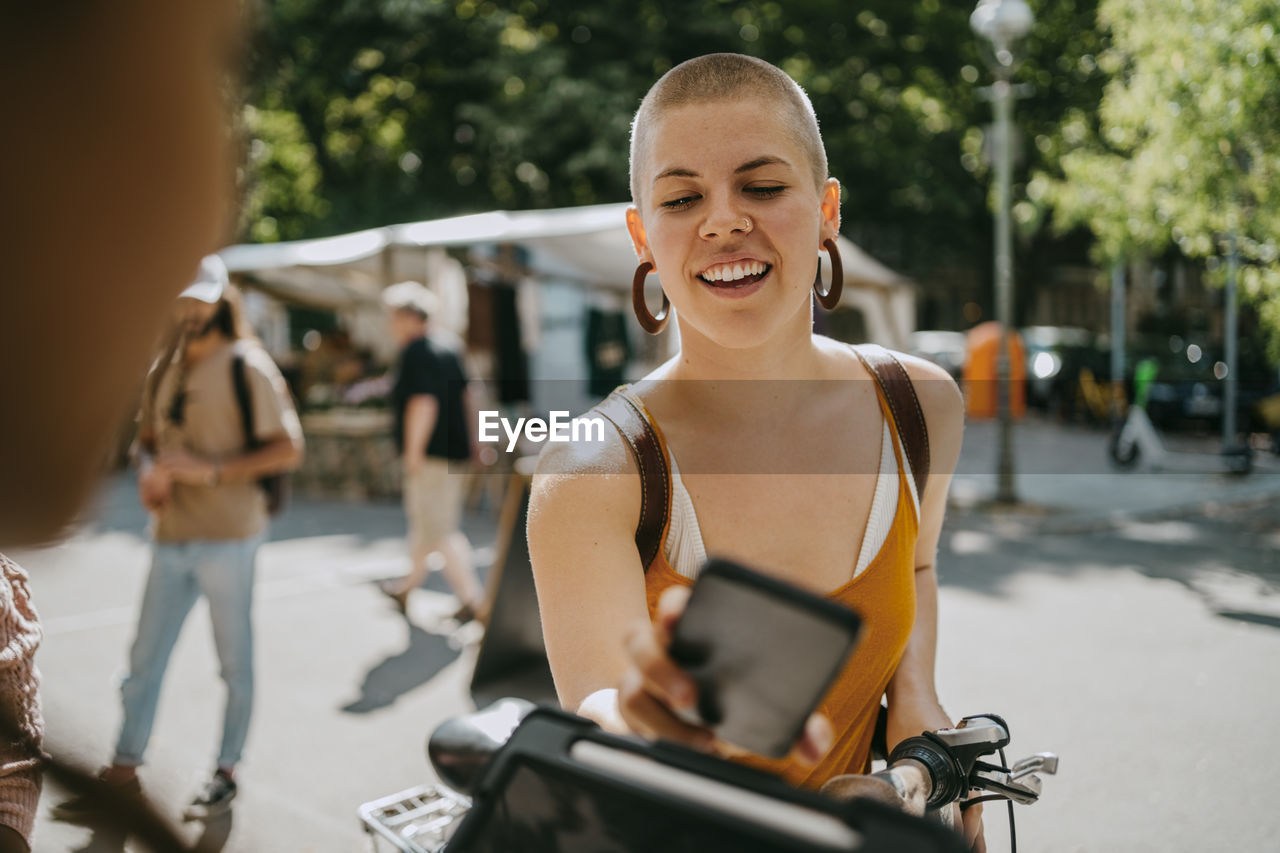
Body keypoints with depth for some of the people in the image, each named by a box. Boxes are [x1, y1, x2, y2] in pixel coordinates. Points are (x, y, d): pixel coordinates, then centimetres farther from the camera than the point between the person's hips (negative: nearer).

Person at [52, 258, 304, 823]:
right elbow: (145, 438, 22)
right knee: (144, 659, 10)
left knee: (234, 662, 7)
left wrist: (212, 470, -20)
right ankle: (122, 775, 20)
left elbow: (287, 449, -12)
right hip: (171, 537, 6)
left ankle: (226, 775, 20)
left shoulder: (245, 366, -7)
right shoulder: (164, 370, 12)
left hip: (226, 537, -6)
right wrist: (148, 473, -1)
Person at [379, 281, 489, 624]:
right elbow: (466, 400, 18)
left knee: (439, 529, -5)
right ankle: (408, 586, 36)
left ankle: (474, 599, -5)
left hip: (430, 457, -10)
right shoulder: (447, 354, 14)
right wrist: (465, 447, 23)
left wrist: (413, 451, -20)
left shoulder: (415, 354, -14)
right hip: (454, 452, 10)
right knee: (423, 520, 21)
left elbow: (423, 404, -24)